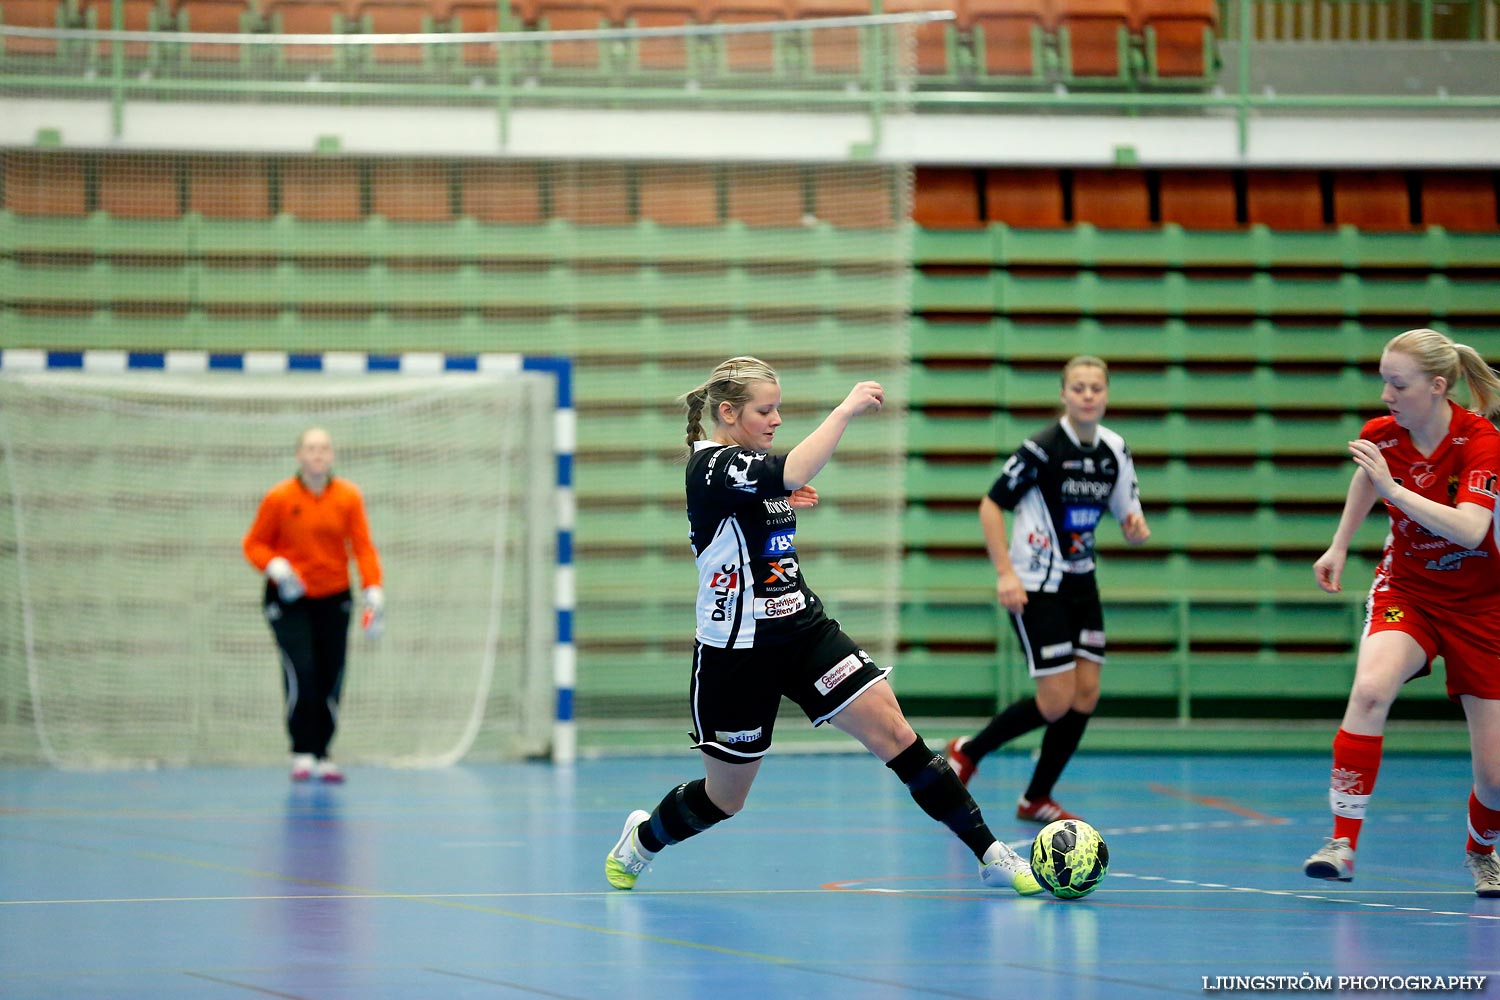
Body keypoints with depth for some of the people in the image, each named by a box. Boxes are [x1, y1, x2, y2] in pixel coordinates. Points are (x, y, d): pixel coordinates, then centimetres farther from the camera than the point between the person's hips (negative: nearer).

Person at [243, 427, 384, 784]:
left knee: (330, 679, 0)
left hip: (334, 597, 3)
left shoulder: (349, 497, -2)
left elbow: (363, 547, -3)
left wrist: (373, 590, -15)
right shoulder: (279, 498, -7)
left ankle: (322, 755, 13)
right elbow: (254, 544, -1)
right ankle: (301, 754, -7)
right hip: (288, 597, -2)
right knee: (301, 671, -16)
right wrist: (276, 567, -20)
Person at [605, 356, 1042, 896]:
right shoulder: (711, 466, -18)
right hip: (738, 648, -7)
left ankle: (989, 855, -13)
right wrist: (845, 410, -31)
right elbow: (793, 472, -38)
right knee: (724, 798, 8)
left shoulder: (750, 463, 10)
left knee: (893, 732, -10)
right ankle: (642, 838, 41)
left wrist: (784, 502, 14)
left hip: (804, 628, 7)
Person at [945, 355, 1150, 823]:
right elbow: (991, 505, -13)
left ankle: (1037, 799, 15)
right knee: (1057, 701, -11)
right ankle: (966, 753, 11)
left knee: (1086, 693, 0)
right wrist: (1005, 573, -20)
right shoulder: (1042, 448, -17)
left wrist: (1137, 530, -16)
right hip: (1036, 586, -7)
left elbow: (1130, 523, 9)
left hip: (1081, 583, 7)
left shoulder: (1115, 451, 2)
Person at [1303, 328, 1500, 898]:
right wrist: (1339, 547, 17)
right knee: (1371, 686, -33)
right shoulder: (1381, 435, -9)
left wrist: (1395, 489, -40)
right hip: (1407, 588, 2)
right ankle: (1342, 842, -27)